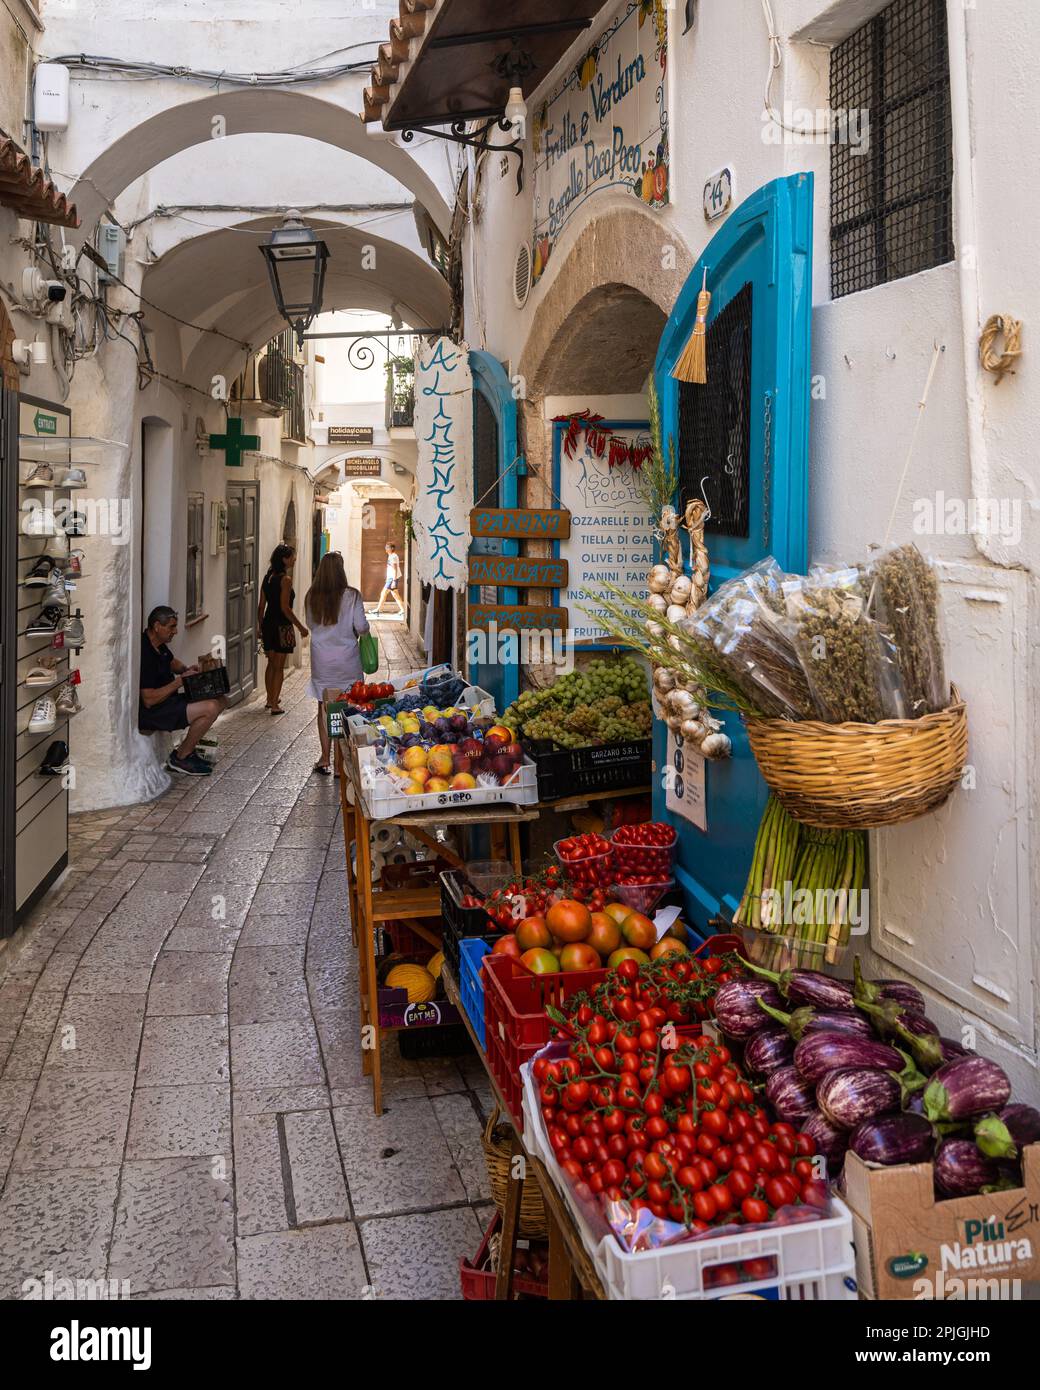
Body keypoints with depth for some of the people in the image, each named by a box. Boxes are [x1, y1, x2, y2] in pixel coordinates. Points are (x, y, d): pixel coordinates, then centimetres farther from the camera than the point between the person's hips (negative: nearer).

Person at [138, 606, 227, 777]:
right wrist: (180, 680, -20)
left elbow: (172, 661, 30)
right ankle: (180, 758, -8)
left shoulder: (158, 644, 6)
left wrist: (186, 669, 7)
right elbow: (149, 700, -26)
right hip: (148, 713, -10)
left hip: (167, 701, 10)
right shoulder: (145, 654, -24)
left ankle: (185, 749, 8)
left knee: (220, 700, 6)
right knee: (210, 708, -25)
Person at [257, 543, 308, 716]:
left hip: (268, 624, 7)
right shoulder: (285, 579, -14)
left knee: (271, 663, 20)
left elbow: (261, 606, 10)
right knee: (279, 667, 1)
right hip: (282, 626, -7)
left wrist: (260, 627, 19)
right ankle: (274, 705, 3)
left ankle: (270, 699, 31)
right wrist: (301, 627, -12)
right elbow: (285, 608, -18)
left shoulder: (268, 577, 7)